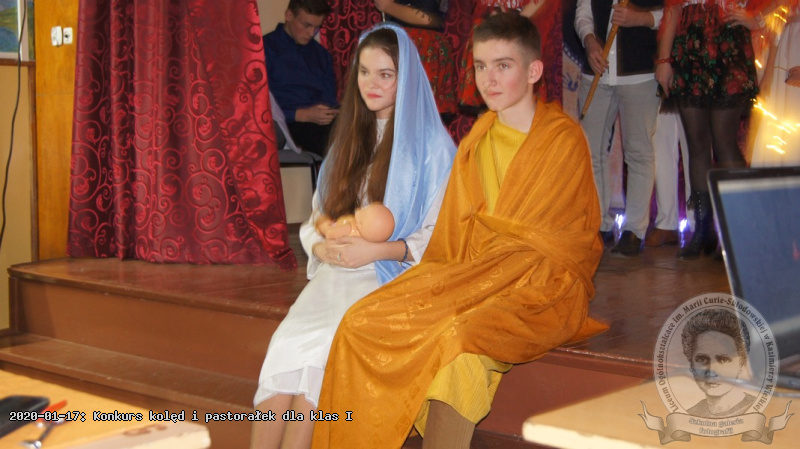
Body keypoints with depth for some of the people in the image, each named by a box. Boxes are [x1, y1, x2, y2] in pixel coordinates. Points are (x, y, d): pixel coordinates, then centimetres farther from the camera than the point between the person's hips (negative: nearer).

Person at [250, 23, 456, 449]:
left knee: (321, 350, -31)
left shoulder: (431, 146, 2)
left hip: (396, 279, -4)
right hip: (336, 276, 4)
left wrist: (376, 250, -16)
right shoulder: (350, 141, 20)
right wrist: (322, 247, -4)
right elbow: (315, 221, 19)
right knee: (285, 346, -26)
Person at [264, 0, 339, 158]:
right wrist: (301, 115, -14)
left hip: (320, 123, 5)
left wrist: (331, 113, -4)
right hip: (287, 125, -5)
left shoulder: (321, 54, 22)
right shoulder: (266, 48, 4)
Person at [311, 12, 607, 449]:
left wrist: (458, 282, -14)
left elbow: (530, 243, -10)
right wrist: (435, 281, -5)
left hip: (542, 285, -6)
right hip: (474, 278, 6)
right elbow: (455, 232, 13)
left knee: (458, 335, -36)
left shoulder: (563, 140, -5)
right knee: (363, 321, -15)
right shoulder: (478, 138, 14)